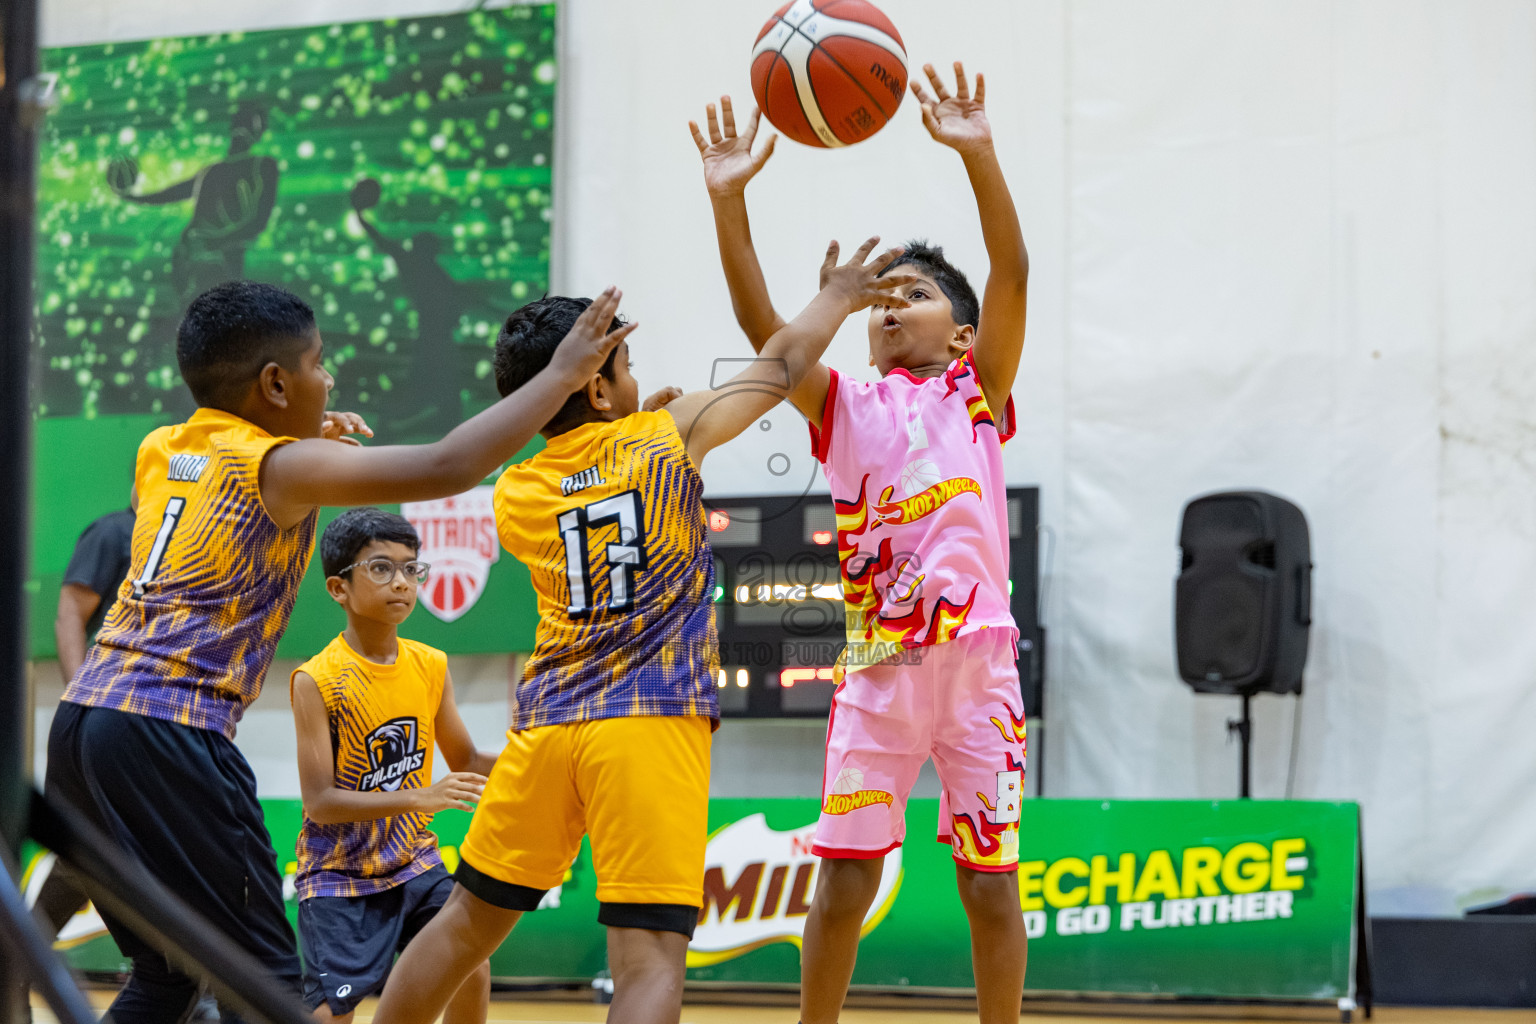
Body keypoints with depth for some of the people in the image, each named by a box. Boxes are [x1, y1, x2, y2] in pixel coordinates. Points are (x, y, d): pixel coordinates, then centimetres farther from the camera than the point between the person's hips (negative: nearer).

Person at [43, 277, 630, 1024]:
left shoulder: (160, 451, 17)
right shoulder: (284, 467, -5)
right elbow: (446, 468, -13)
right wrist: (563, 374, -4)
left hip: (84, 712, 8)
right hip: (169, 734, -8)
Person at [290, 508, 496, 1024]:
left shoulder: (432, 667, -1)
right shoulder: (316, 680, -17)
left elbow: (466, 763, 12)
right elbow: (320, 802, -22)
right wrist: (419, 798, -31)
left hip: (413, 861, 5)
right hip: (339, 871, -5)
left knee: (470, 971, -9)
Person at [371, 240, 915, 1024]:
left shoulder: (514, 496, 7)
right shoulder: (668, 436, 0)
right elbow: (779, 368, 15)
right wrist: (836, 298, 31)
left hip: (545, 724, 4)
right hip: (653, 724, -4)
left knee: (468, 922, 17)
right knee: (649, 954, -10)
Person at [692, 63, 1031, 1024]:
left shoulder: (976, 395, 8)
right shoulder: (846, 409, 12)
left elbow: (1013, 275, -7)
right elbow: (764, 325, -2)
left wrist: (978, 155, -20)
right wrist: (729, 201, -13)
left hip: (976, 665, -1)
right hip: (875, 673, 1)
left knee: (992, 882, 4)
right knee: (844, 879, 1)